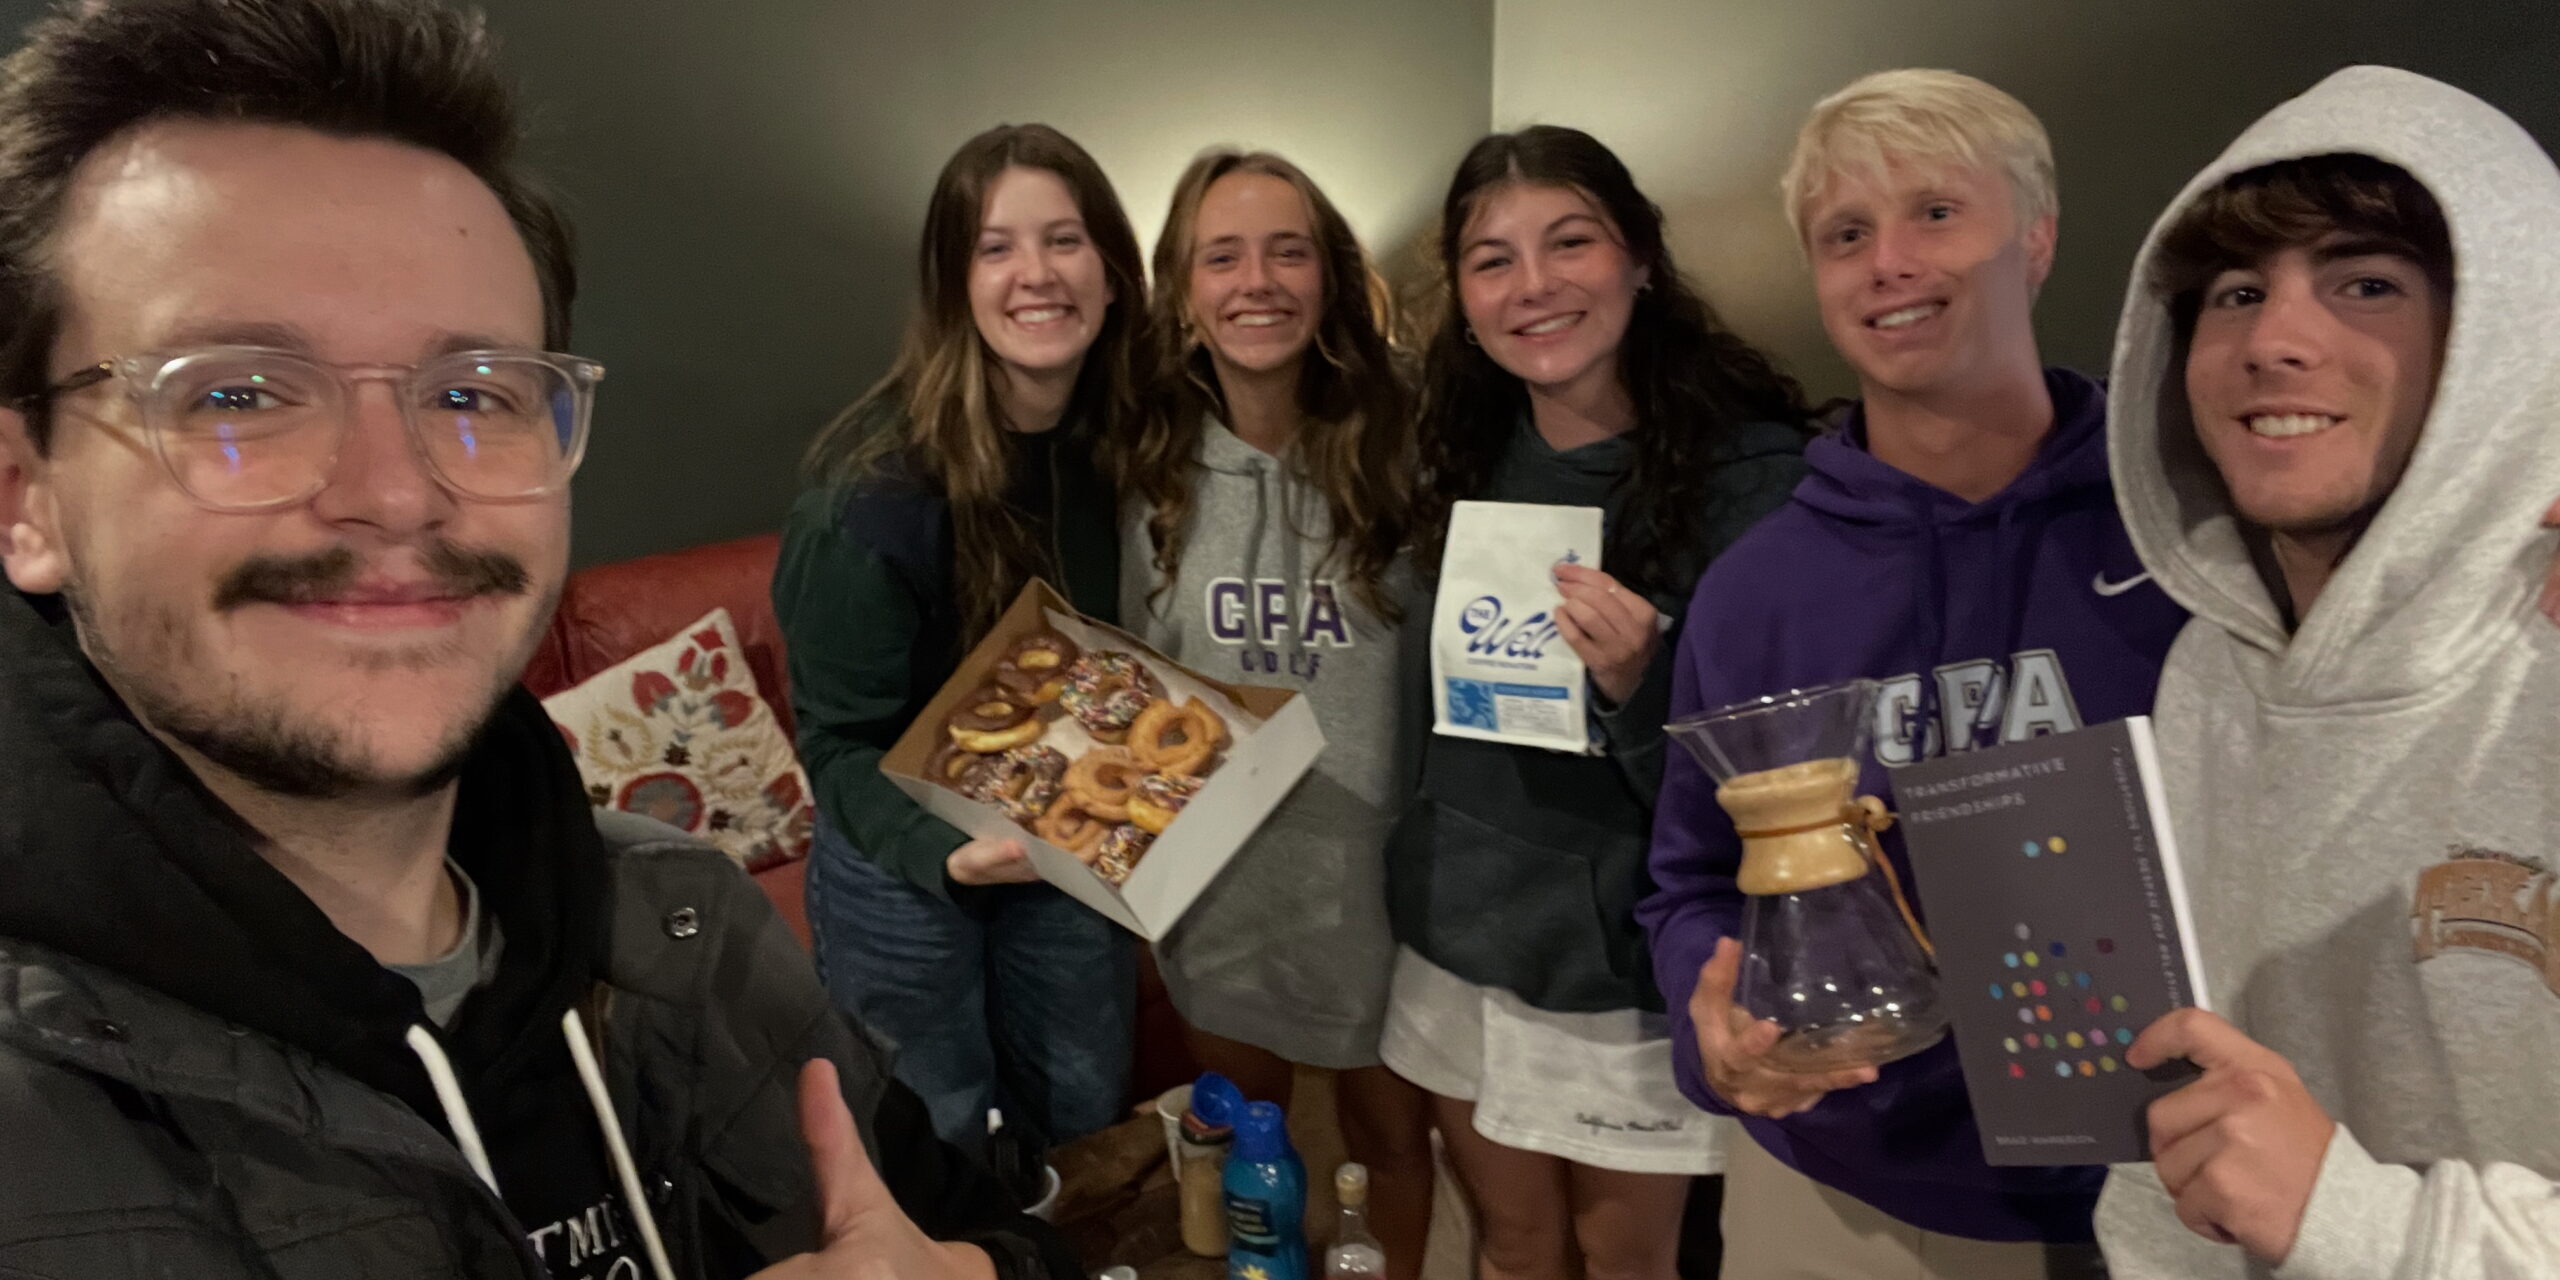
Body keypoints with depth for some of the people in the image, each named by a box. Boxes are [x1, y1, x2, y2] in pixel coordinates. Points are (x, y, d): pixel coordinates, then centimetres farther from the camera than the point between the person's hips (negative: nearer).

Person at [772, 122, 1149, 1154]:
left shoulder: (1125, 440, -10)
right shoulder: (879, 482, -27)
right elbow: (841, 741, -19)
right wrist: (951, 852, -35)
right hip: (905, 866, -5)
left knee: (1080, 1113, 24)